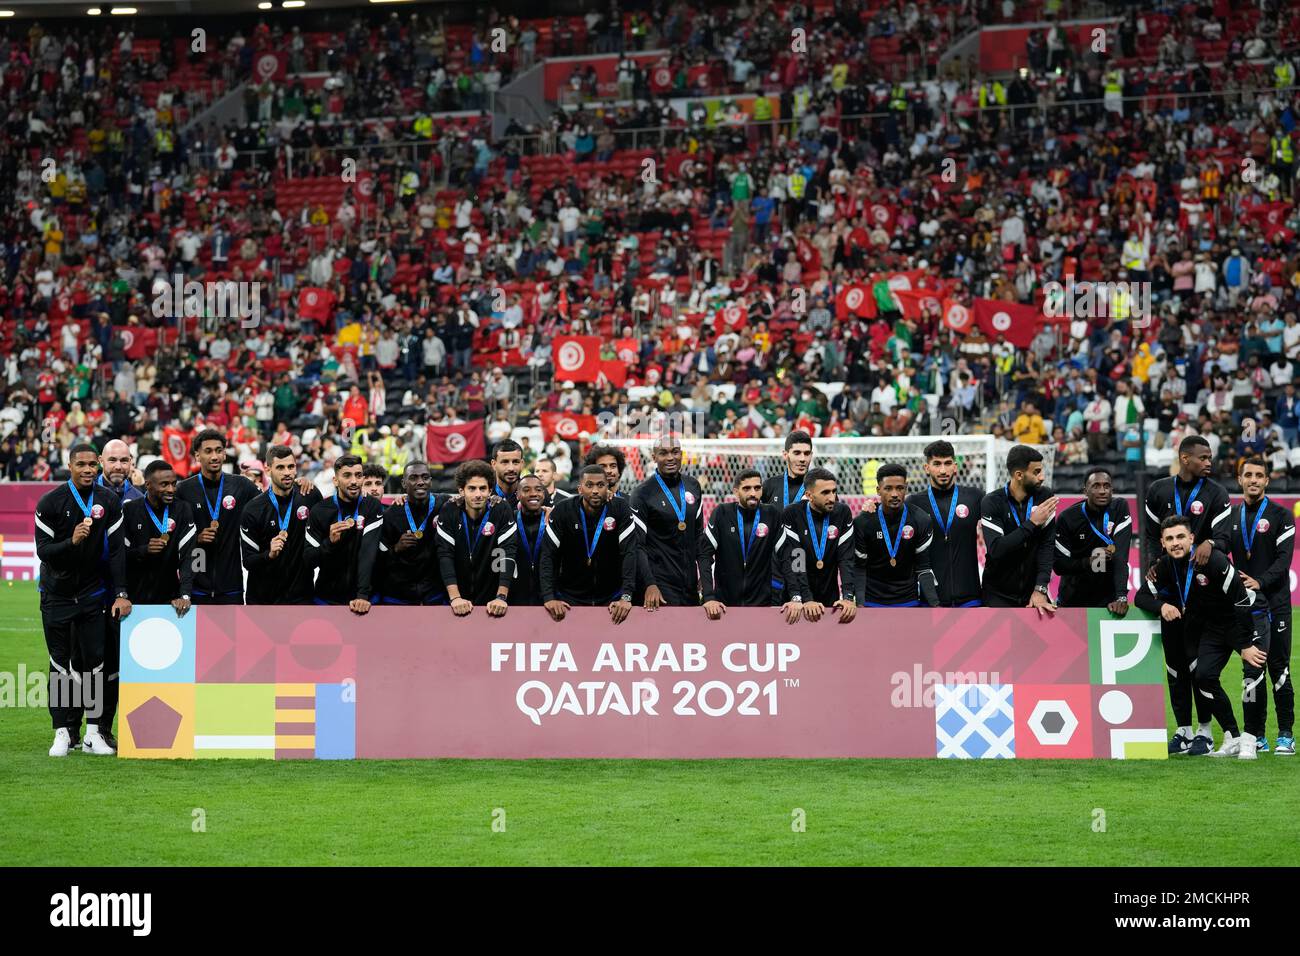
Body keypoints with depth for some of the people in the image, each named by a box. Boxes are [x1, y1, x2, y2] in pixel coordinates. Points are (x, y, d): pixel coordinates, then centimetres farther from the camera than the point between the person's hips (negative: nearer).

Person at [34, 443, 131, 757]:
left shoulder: (108, 502, -3)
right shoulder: (51, 502, -8)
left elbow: (116, 551, -3)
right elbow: (43, 551, -11)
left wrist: (121, 594, -11)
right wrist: (72, 541, -30)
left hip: (92, 593, 1)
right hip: (57, 595, -1)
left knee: (92, 661, -3)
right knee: (61, 664, 0)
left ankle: (93, 732, 1)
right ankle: (63, 733, 4)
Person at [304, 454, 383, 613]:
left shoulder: (373, 508, -6)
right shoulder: (320, 511, -5)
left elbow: (368, 554, -18)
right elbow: (309, 561, -5)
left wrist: (363, 596, -28)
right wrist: (330, 542, -24)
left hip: (362, 599, -1)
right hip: (327, 598, 1)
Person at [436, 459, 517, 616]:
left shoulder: (502, 509, -10)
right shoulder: (449, 511, -9)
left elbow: (507, 554, -16)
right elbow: (445, 555, -15)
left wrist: (501, 597, -27)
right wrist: (455, 598, -26)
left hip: (492, 597, -1)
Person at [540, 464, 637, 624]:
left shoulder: (620, 508, -10)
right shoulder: (563, 511, -10)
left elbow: (629, 554, -15)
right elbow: (548, 555, -11)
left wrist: (626, 597, -25)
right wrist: (549, 598, -23)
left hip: (611, 598, 0)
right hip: (570, 597, 0)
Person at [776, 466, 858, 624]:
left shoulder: (842, 513, -4)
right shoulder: (791, 515, -12)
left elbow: (846, 558, -8)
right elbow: (791, 562, -18)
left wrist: (848, 597, -22)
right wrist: (805, 599, -29)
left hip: (831, 599, 2)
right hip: (798, 601, -2)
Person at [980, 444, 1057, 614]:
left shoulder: (1044, 497, -3)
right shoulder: (992, 503, -10)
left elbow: (1047, 544, -8)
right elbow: (996, 550, -21)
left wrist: (1040, 589, -18)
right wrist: (1032, 523, -23)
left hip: (1032, 592, 2)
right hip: (999, 595, -2)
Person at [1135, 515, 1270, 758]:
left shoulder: (1213, 560, -27)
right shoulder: (1165, 565, -7)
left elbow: (1241, 601, -26)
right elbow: (1142, 597, -2)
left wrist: (1247, 644, -25)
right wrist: (1162, 606, -26)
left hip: (1249, 618, -6)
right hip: (1213, 625, 6)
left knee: (1253, 672, -24)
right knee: (1204, 676, -8)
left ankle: (1249, 741, -16)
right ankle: (1232, 739, 2)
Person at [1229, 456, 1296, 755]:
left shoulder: (1281, 516, 1)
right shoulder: (1231, 518, 14)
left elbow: (1284, 559, -8)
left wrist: (1260, 582, -21)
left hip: (1275, 604, -4)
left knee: (1279, 669, -4)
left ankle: (1286, 735, 1)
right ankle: (1255, 736, 8)